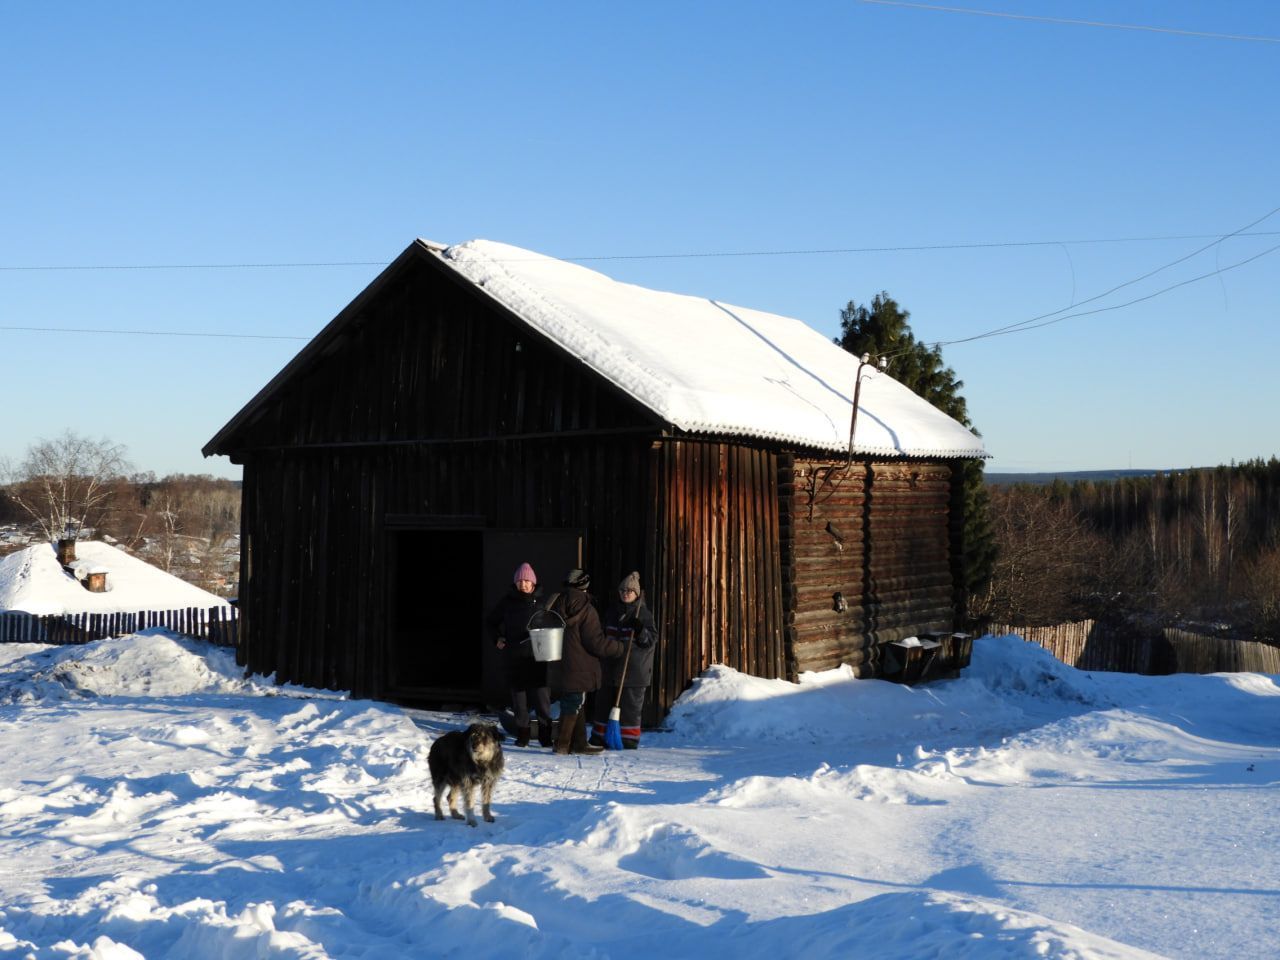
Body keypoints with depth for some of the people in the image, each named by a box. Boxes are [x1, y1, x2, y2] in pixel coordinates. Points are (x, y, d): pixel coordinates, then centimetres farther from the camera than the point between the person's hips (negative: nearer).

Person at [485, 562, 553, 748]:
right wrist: (497, 638, 6)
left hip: (537, 656, -2)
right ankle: (522, 734, 14)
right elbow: (491, 621, 20)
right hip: (513, 656, 2)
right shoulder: (508, 601, 5)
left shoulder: (542, 601, 2)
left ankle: (545, 734, 3)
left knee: (542, 695, -4)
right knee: (518, 694, 6)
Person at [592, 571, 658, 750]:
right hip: (611, 666, 5)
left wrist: (641, 630, -24)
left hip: (634, 669, -5)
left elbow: (653, 639, -6)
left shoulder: (643, 613, -4)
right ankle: (599, 737, 21)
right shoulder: (612, 610, 12)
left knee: (630, 705, -1)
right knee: (604, 701, 10)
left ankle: (629, 739, 9)